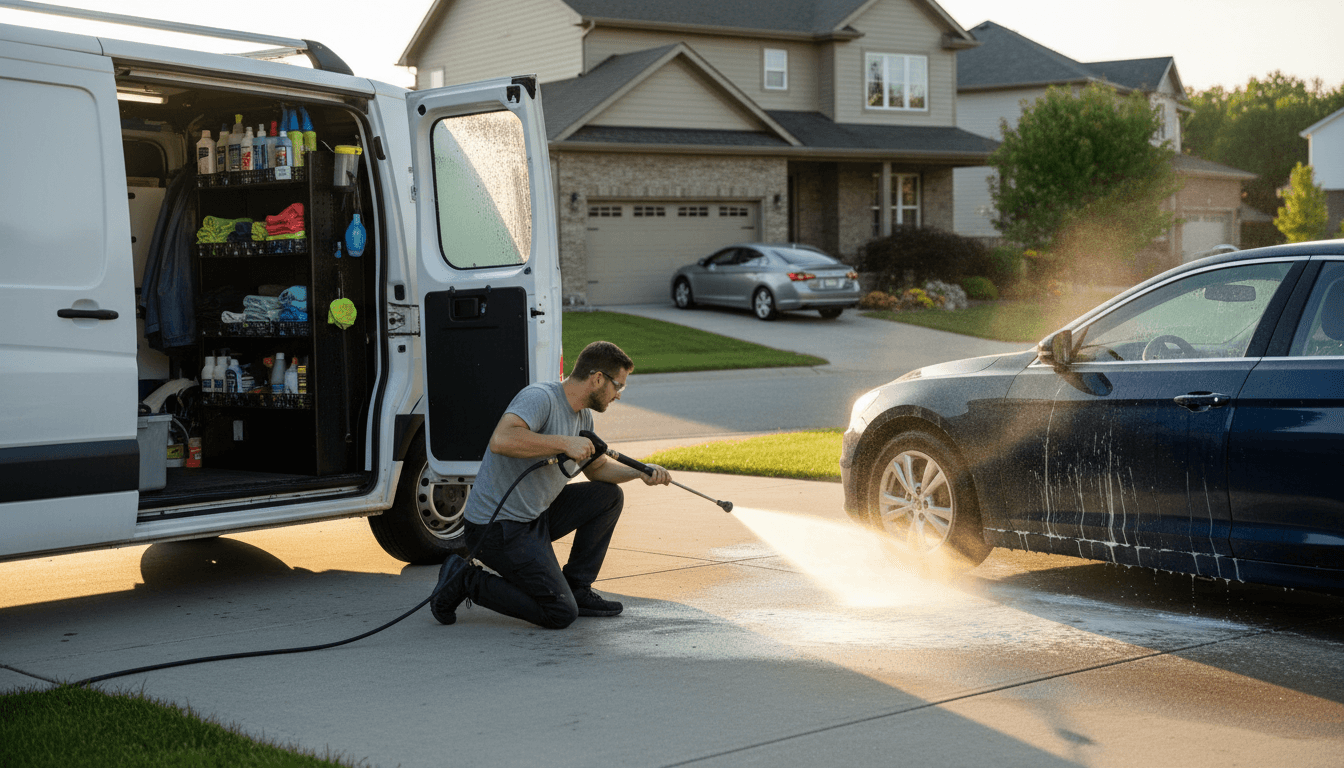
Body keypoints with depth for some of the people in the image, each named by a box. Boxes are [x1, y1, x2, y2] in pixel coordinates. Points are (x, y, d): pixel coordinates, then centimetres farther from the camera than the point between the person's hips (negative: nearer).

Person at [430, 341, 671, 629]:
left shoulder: (583, 416, 9)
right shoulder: (540, 397, -21)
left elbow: (597, 467, 23)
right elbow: (501, 440, -38)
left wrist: (639, 471, 5)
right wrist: (564, 443, -33)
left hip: (536, 515, 10)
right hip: (498, 526, -10)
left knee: (609, 496, 9)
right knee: (561, 614, -13)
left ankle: (576, 589, 14)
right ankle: (465, 580, -2)